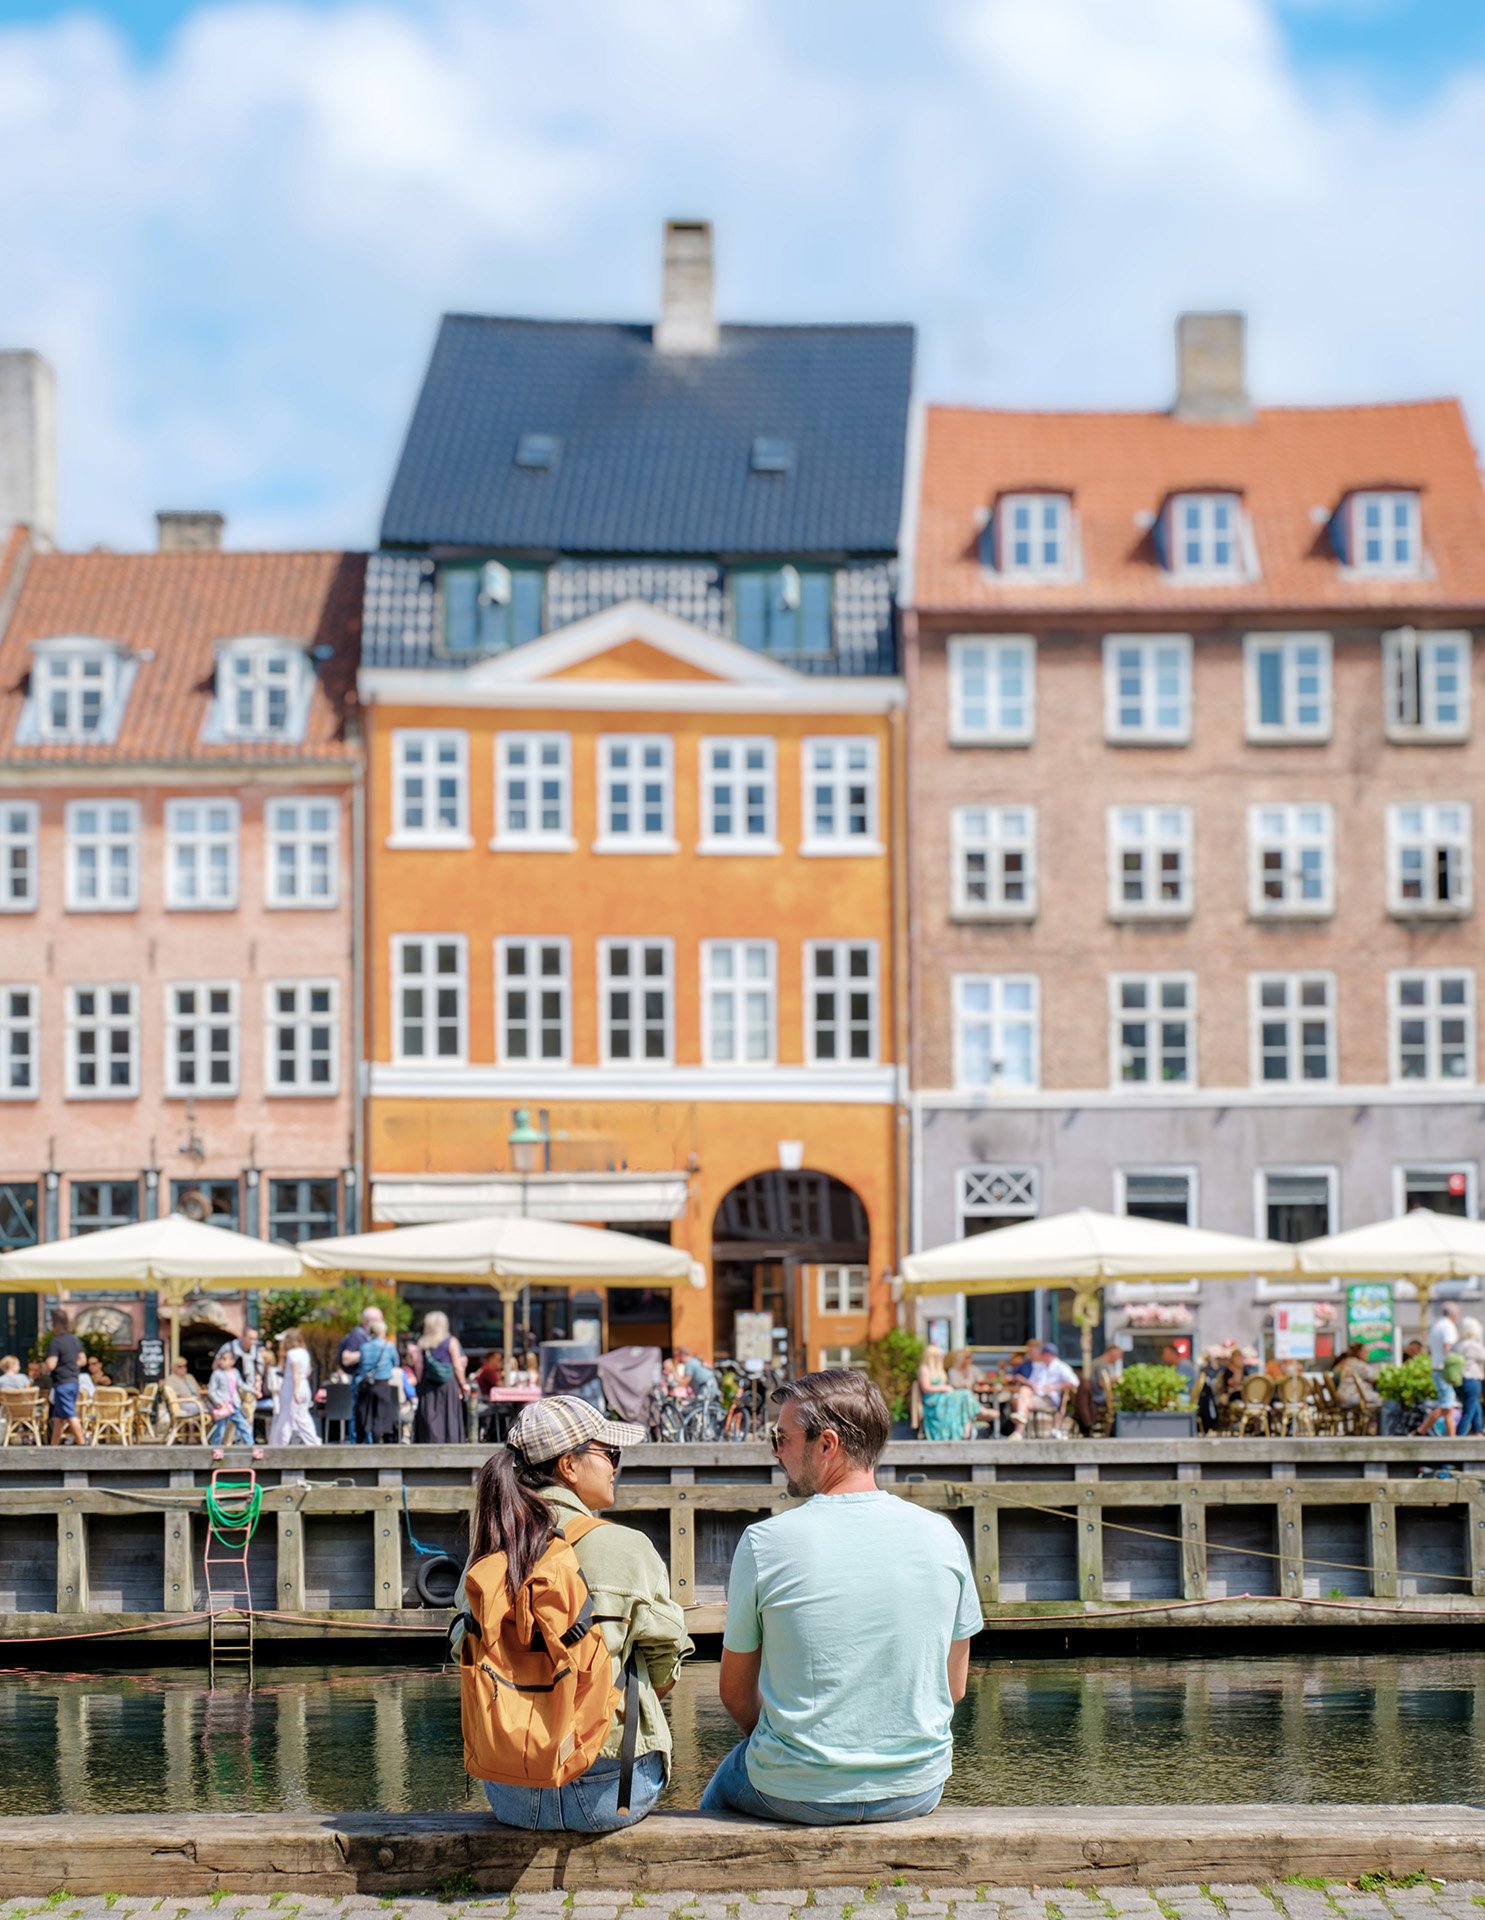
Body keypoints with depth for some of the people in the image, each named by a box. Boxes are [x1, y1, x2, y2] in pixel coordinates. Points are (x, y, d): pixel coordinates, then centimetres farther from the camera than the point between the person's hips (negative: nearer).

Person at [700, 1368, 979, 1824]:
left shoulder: (764, 1542, -14)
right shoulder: (941, 1536, -5)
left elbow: (735, 1693, -2)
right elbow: (954, 1687, 5)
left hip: (799, 1794, -3)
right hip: (916, 1793, 4)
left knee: (716, 1797, 30)